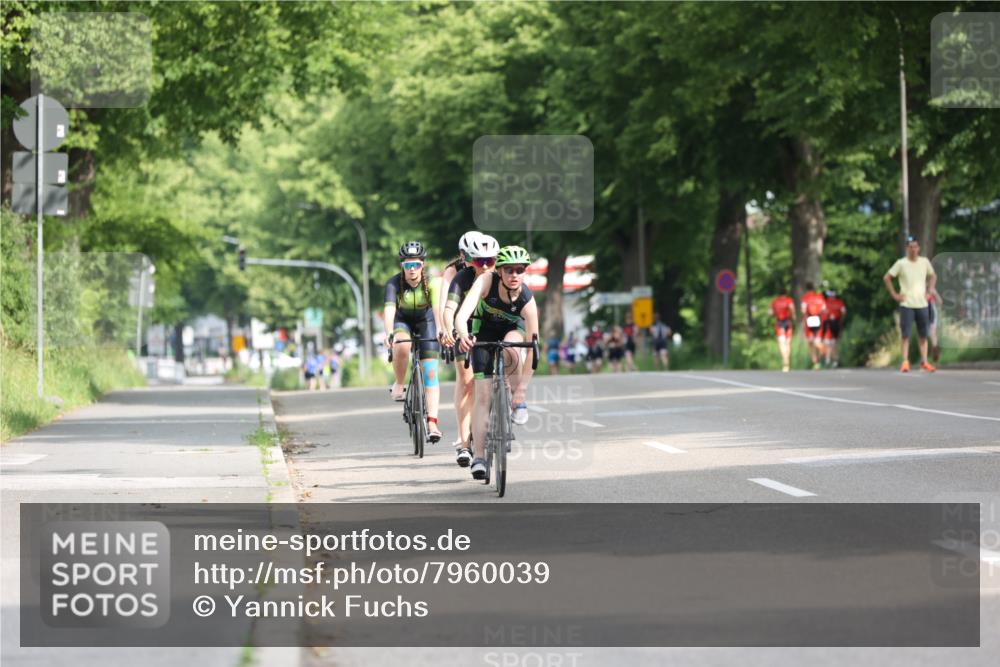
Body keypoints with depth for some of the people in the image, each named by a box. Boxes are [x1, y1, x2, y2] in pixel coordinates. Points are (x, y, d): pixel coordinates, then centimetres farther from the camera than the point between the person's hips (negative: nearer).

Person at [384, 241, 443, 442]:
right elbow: (389, 309, -39)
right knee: (402, 347, -36)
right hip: (402, 321, 0)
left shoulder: (431, 282, -25)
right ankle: (399, 384, -11)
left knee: (430, 373, -11)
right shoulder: (394, 283, -26)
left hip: (425, 322, 1)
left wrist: (441, 330, -55)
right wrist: (389, 333, -57)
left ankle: (432, 423, -14)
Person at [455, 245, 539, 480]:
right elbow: (462, 315, -44)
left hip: (513, 328, 0)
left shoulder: (527, 301, -32)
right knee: (483, 394, -11)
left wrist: (522, 388, -35)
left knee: (511, 349, -38)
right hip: (485, 329, 0)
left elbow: (532, 348, -31)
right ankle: (479, 457, -9)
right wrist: (464, 336, -65)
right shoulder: (487, 281, -32)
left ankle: (518, 400, -12)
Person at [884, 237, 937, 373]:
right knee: (906, 335, -6)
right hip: (906, 304, -3)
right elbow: (886, 278, 0)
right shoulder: (901, 263, -3)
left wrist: (930, 289, 8)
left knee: (923, 335, 6)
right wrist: (894, 294, -6)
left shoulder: (925, 262, 7)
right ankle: (905, 363, -6)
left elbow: (933, 276, 23)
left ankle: (924, 362, 11)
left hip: (922, 304, 3)